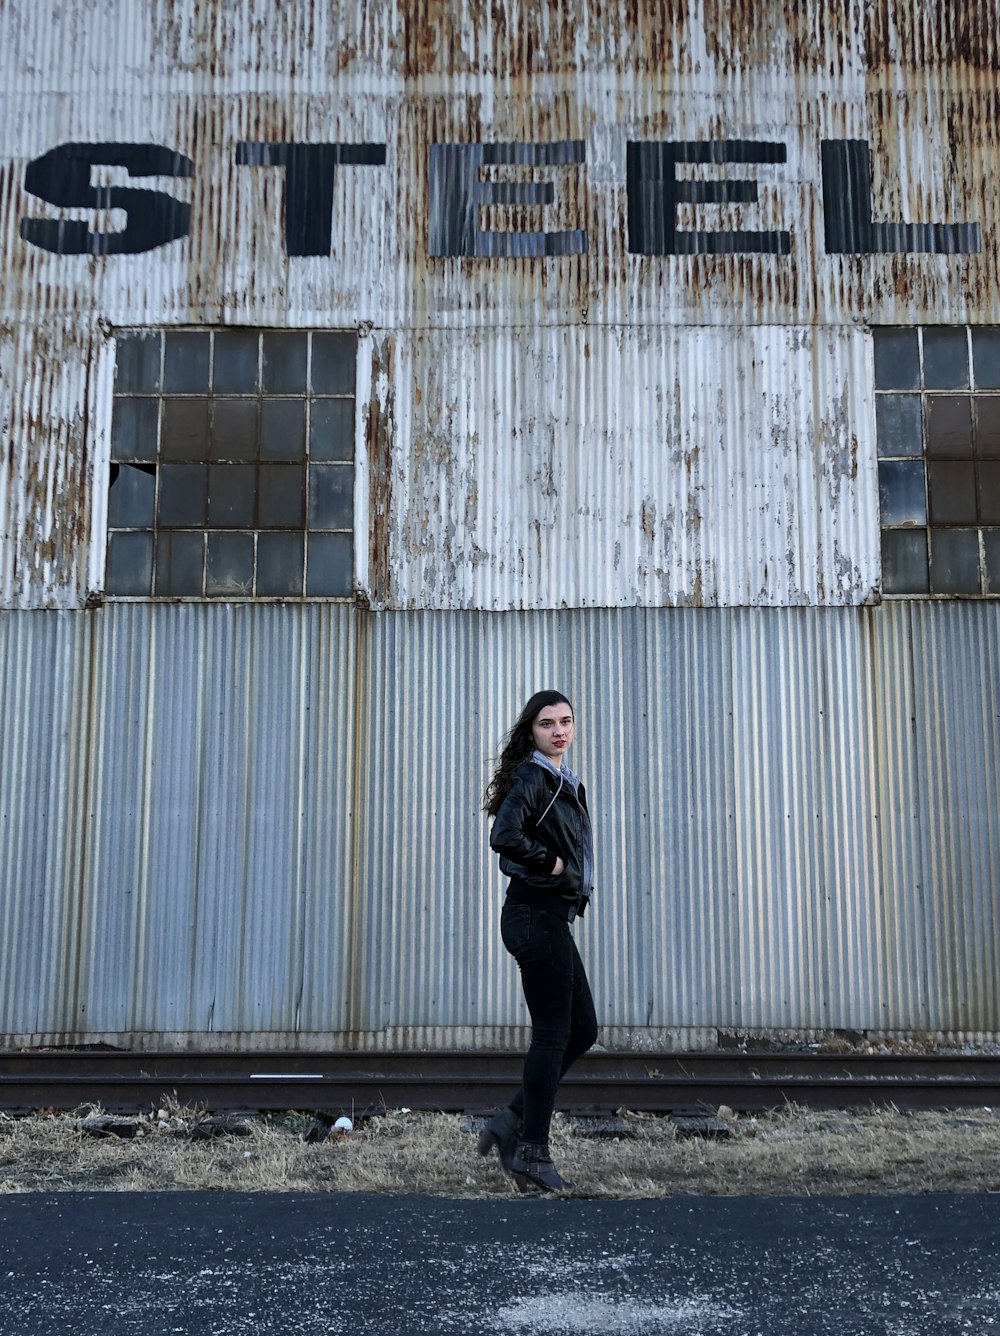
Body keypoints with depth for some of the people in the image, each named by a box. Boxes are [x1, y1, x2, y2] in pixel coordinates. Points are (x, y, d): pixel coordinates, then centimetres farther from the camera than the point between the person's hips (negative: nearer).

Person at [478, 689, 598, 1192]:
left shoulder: (564, 782, 18)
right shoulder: (531, 778, -12)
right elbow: (505, 837, -28)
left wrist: (566, 873, 8)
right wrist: (551, 863, -16)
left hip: (551, 917, 10)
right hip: (537, 914, -10)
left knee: (582, 1029, 13)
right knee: (552, 1033, -4)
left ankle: (512, 1122, 17)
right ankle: (531, 1153, 5)